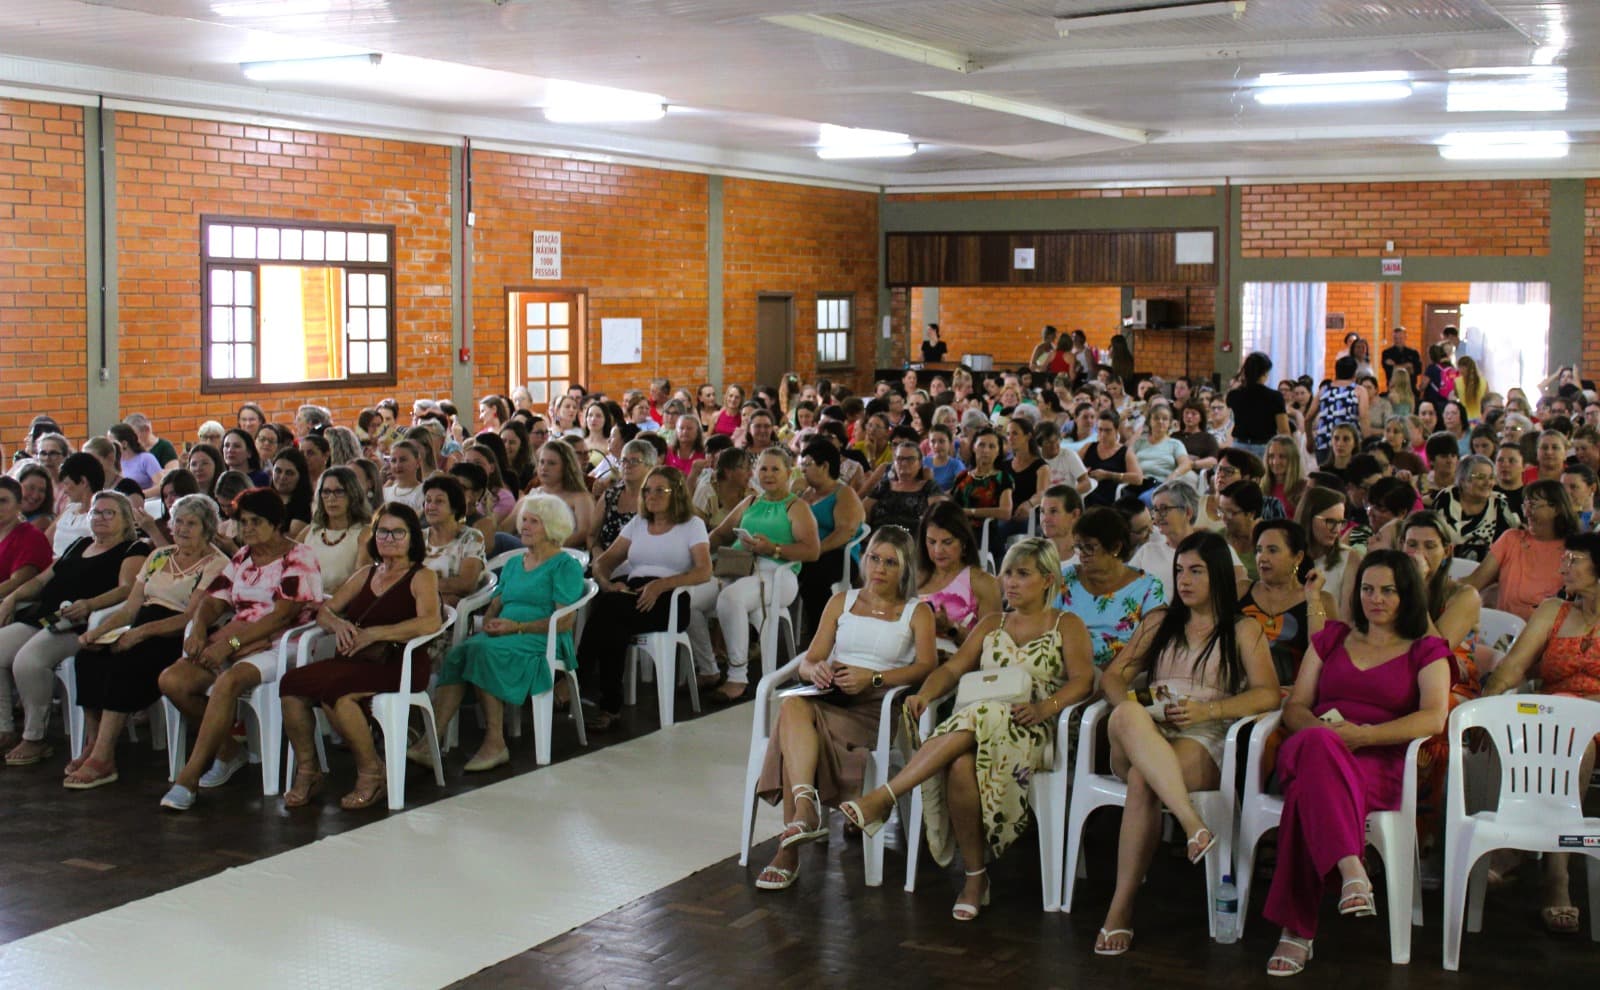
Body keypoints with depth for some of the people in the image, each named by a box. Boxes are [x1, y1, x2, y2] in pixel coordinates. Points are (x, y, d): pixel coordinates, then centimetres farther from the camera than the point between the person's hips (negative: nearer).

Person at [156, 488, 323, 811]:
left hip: (275, 648, -7)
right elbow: (213, 601, 15)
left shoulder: (298, 558, -3)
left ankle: (189, 777, -31)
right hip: (235, 644, 7)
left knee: (227, 682, -36)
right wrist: (199, 628, -9)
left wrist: (230, 643, -21)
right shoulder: (242, 557, 20)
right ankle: (228, 750, 2)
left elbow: (281, 616, -15)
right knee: (172, 680, -16)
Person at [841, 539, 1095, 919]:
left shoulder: (1067, 625, 14)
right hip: (979, 724, 4)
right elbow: (954, 667, 16)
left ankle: (880, 801, -41)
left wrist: (1043, 708, -21)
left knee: (974, 721, -38)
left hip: (1030, 732, -4)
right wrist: (925, 693, -7)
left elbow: (1083, 679, -2)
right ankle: (975, 876, -25)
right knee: (961, 765, -35)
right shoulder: (992, 624, 28)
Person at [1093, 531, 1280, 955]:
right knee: (1126, 717, -37)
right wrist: (1128, 706, -4)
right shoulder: (1158, 622, 26)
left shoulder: (1243, 630, 14)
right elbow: (1113, 676, 19)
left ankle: (1121, 908, -36)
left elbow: (1268, 694, 1)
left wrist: (1207, 710, -13)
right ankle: (1193, 824, -53)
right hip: (1142, 742, 3)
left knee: (1142, 781, -37)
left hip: (1204, 744, -3)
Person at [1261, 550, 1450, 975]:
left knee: (1310, 788, -41)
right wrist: (1323, 729, -6)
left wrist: (1361, 734, -15)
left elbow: (1434, 718, -3)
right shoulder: (1331, 638, 28)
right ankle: (1351, 871, -56)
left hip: (1378, 765, -2)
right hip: (1306, 751, 2)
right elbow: (1294, 707, 20)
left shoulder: (1426, 651, 17)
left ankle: (1296, 929, -46)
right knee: (1317, 746, -41)